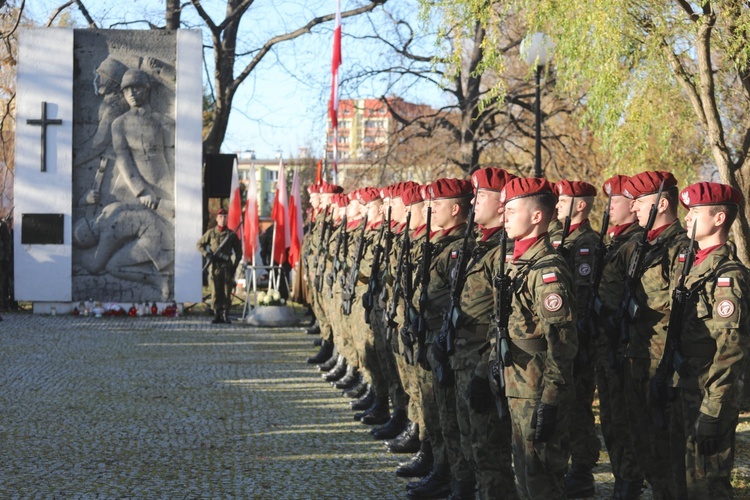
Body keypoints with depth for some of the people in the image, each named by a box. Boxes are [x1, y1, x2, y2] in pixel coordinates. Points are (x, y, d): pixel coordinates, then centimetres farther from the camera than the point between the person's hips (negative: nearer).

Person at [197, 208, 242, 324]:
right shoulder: (211, 233, 7)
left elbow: (238, 251, 11)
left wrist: (235, 266, 2)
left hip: (227, 267, 0)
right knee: (216, 292, -2)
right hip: (215, 266, 0)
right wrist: (207, 255, -5)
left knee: (227, 292, -2)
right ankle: (217, 315, 2)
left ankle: (225, 315, 4)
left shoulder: (231, 234, 8)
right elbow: (200, 244, 12)